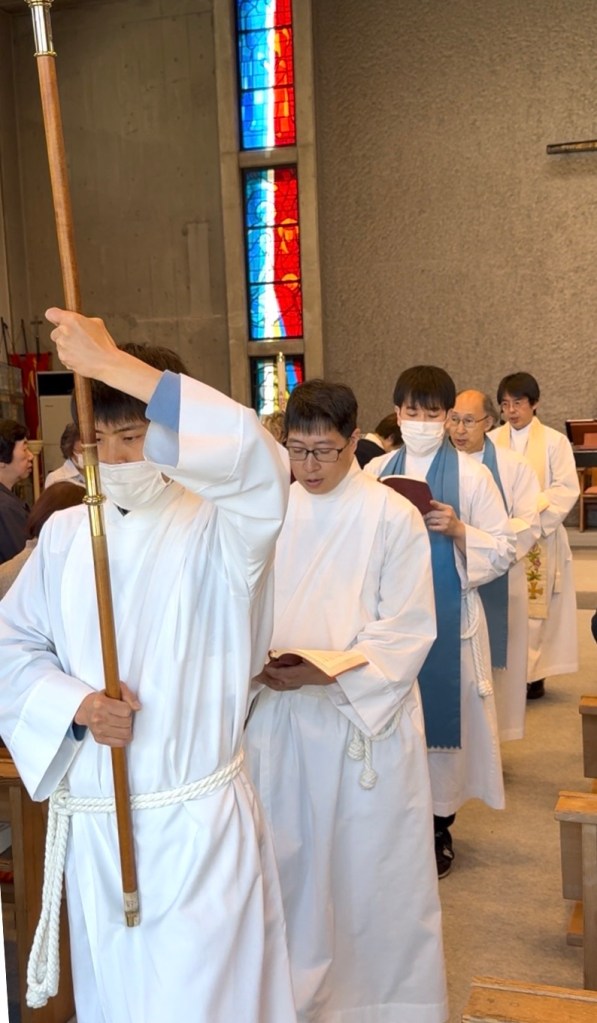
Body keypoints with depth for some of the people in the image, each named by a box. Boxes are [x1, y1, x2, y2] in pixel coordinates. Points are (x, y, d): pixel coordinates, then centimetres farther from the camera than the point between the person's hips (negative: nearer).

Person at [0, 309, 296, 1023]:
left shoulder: (218, 529, -11)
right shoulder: (64, 533, 4)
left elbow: (254, 459, -33)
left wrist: (112, 363, -34)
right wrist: (72, 701, -11)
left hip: (197, 827, -5)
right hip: (90, 827, 5)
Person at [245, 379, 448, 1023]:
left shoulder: (393, 517, -8)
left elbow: (408, 631, -10)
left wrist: (324, 672, -20)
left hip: (365, 716, -3)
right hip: (279, 715, 4)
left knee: (368, 860, 8)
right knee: (289, 854, 13)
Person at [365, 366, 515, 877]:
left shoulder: (471, 475, -3)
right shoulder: (376, 472, 6)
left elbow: (504, 552, -5)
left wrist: (457, 530, -21)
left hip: (449, 617, -2)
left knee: (443, 711, 5)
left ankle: (441, 827, 23)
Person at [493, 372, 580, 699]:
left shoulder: (554, 441, -1)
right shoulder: (492, 441, 6)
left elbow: (567, 489, -5)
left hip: (538, 537, -2)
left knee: (534, 607, 0)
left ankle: (532, 673, 9)